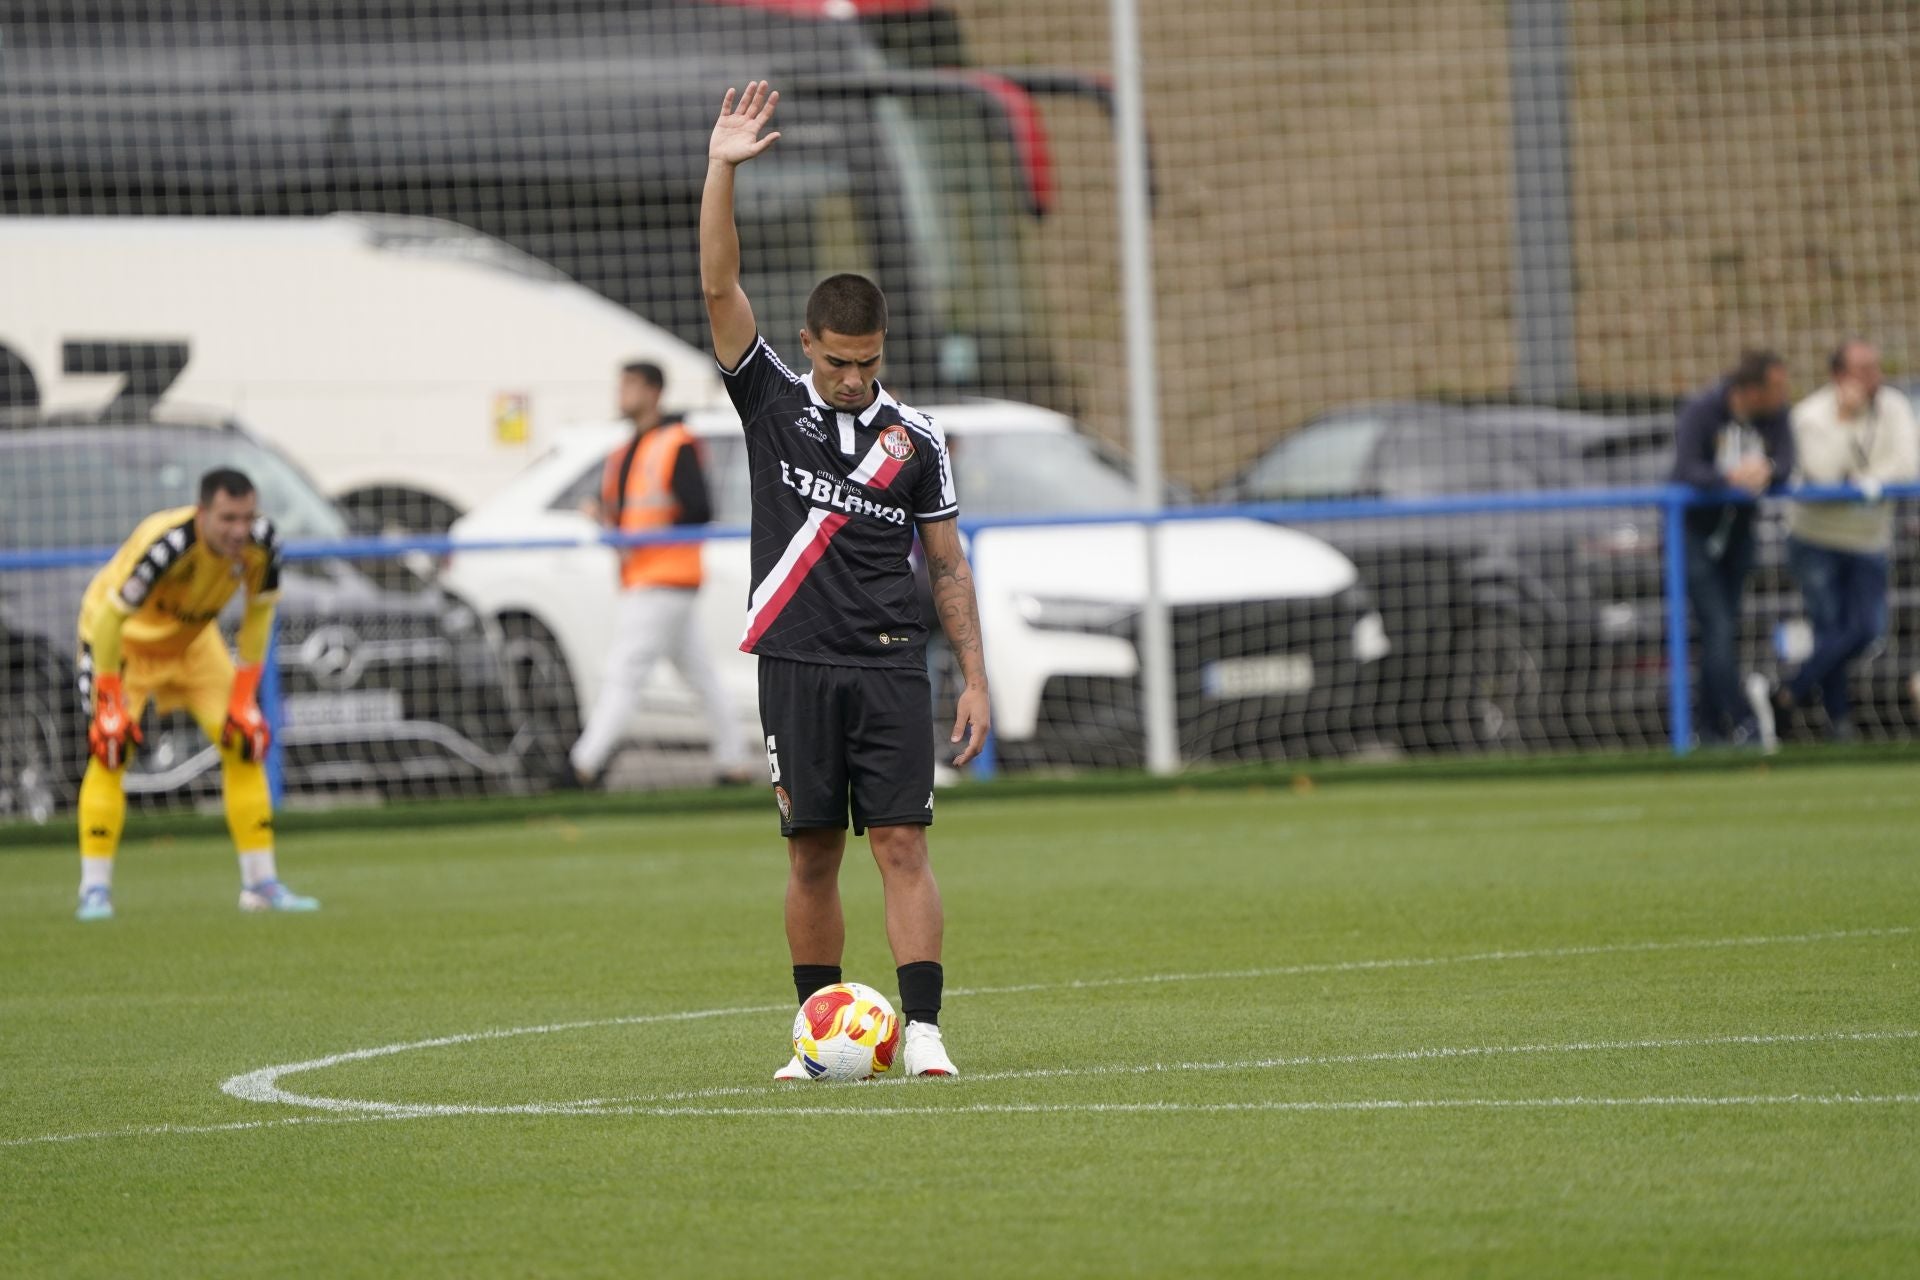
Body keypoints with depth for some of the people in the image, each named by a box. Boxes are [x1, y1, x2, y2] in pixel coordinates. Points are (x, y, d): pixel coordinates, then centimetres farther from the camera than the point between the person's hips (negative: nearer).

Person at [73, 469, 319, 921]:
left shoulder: (261, 541, -24)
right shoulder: (166, 544, -40)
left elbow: (259, 612, -7)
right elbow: (111, 618, -32)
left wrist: (244, 695, -8)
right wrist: (110, 705, -28)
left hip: (193, 637, 5)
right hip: (122, 634, -5)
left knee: (244, 739, -3)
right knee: (111, 747, -18)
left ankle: (261, 883, 5)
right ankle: (94, 890, -12)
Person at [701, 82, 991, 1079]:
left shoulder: (915, 438, 6)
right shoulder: (772, 403, 5)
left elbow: (948, 565, 11)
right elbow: (719, 290, -4)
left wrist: (974, 678, 5)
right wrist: (721, 169, -12)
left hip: (889, 666, 0)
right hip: (797, 662, 0)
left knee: (902, 846, -7)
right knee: (811, 854, 3)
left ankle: (922, 1030, -10)